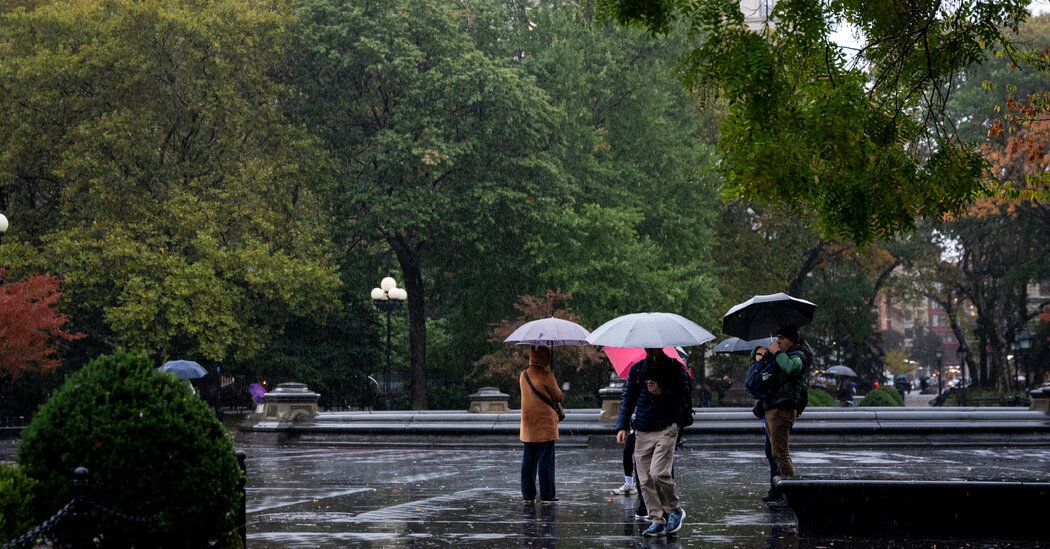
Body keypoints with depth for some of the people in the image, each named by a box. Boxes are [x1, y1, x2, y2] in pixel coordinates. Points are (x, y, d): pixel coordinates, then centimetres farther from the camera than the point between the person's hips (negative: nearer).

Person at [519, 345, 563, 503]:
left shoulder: (523, 376, 4)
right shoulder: (547, 377, -14)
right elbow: (559, 397, -4)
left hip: (528, 426, 5)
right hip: (545, 425, -5)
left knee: (528, 460, 11)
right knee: (546, 460, 0)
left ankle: (527, 493, 13)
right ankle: (547, 494, 1)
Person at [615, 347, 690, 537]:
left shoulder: (675, 368, 1)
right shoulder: (636, 369, 12)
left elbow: (684, 396, -4)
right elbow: (628, 399, 15)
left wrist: (661, 392, -18)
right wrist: (622, 426, 6)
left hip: (666, 429, -5)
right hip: (642, 432, 5)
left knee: (658, 473, -17)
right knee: (645, 478, 0)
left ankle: (675, 510, 5)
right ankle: (657, 520, 8)